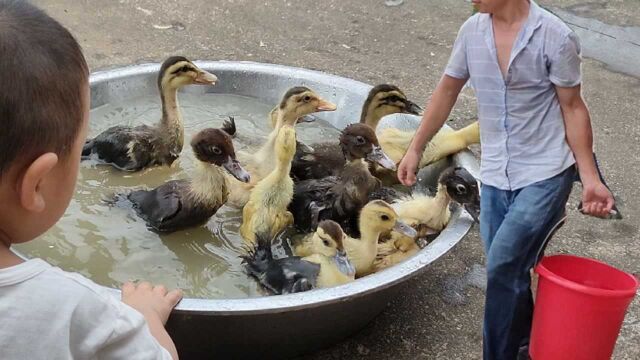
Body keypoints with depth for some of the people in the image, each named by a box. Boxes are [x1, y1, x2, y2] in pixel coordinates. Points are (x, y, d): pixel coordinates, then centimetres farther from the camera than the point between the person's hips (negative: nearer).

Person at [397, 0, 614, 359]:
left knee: (503, 267, -13)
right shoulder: (472, 31, 1)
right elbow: (447, 91, 12)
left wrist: (590, 178, -9)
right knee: (510, 273, 10)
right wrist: (415, 149, 13)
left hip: (545, 174, -5)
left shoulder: (556, 37, -12)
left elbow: (572, 108, -5)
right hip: (494, 177, 5)